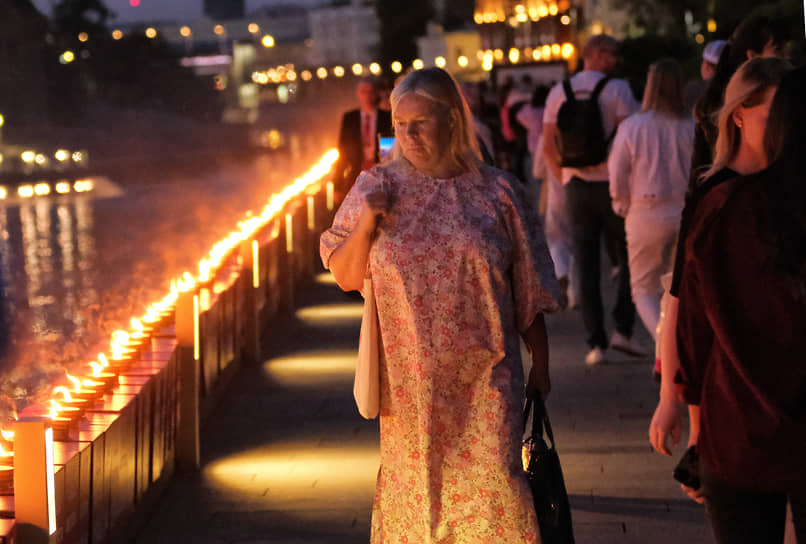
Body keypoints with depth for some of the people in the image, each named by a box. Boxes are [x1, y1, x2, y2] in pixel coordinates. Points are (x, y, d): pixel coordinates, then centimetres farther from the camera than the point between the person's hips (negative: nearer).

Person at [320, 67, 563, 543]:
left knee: (492, 485, -7)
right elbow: (345, 277, 4)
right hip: (410, 380, 1)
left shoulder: (496, 191, 0)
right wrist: (364, 226, -13)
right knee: (414, 482, 9)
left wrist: (540, 364, 6)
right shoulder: (377, 188, 2)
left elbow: (529, 293, 5)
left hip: (482, 375, -1)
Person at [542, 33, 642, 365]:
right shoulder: (616, 89, -7)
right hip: (612, 183, -3)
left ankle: (596, 342, 3)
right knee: (629, 257, 10)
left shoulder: (559, 93, 6)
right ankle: (623, 329, -1)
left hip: (576, 186, 3)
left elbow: (548, 145, 5)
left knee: (587, 266, 5)